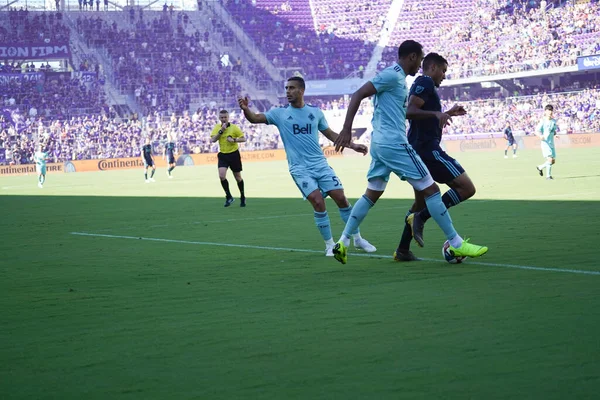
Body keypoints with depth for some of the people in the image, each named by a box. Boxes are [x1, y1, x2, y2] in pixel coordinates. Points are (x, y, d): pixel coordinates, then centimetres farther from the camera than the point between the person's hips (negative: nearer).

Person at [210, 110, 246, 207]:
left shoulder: (234, 127, -7)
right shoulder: (217, 127, 2)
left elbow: (243, 139, -5)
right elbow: (212, 140, -9)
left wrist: (234, 139, -22)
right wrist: (221, 131, -17)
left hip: (234, 154, -2)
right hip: (223, 155, 2)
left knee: (238, 177, 8)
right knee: (222, 175, -17)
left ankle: (242, 197, 27)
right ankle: (228, 197, -1)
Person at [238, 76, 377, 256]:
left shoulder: (315, 112, 6)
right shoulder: (280, 113, 0)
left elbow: (330, 134, 18)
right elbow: (255, 118, -11)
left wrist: (353, 145, 12)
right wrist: (245, 109, -32)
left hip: (321, 164, 2)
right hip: (300, 169, -2)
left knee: (341, 198, -1)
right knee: (318, 202, -17)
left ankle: (358, 239, 16)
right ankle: (329, 244, -1)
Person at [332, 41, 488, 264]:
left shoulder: (398, 78, 18)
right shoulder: (392, 75, -12)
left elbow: (407, 110, 29)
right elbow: (358, 95, -17)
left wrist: (436, 115, 20)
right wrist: (346, 129, -22)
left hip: (380, 144, 10)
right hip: (394, 143, -10)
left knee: (372, 194, 14)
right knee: (430, 189, -5)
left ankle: (343, 242, 10)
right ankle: (456, 245, -2)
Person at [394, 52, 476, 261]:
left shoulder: (421, 84, 23)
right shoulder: (425, 83, -7)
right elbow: (410, 111, -22)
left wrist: (448, 113, 39)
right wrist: (435, 113, -34)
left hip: (417, 150, 11)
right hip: (428, 149, -11)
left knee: (421, 202, 20)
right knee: (466, 188, -13)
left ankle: (403, 250, 21)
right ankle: (420, 218, -17)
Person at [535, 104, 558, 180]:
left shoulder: (554, 121, 9)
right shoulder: (543, 121, -9)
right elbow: (536, 131, -12)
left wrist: (555, 135, 0)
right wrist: (541, 135, -33)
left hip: (552, 143, 7)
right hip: (545, 143, -7)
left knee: (553, 161, 10)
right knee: (550, 159, -17)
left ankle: (540, 167, 31)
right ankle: (548, 175, -6)